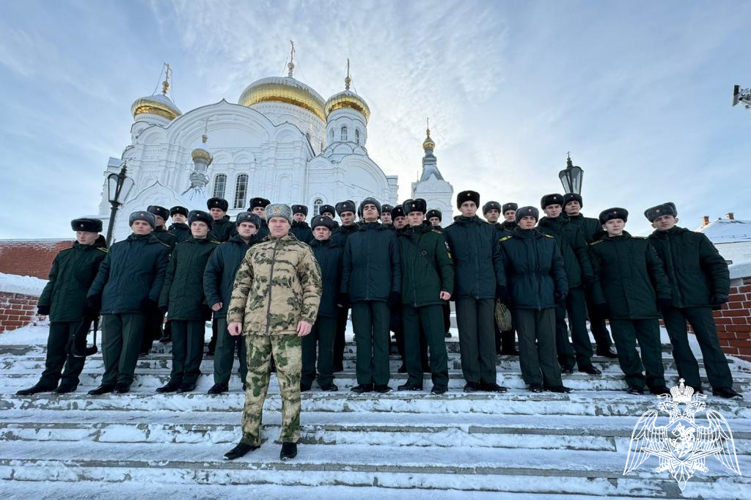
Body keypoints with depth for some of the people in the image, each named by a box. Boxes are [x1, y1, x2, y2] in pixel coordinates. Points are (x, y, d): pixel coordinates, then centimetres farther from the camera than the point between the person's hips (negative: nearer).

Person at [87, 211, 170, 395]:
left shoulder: (159, 249, 6)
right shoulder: (117, 247, 21)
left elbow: (161, 275, -2)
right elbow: (103, 271, 20)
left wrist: (152, 298, -13)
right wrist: (94, 293, 7)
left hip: (136, 304, -4)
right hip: (109, 303, 4)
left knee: (130, 343, -1)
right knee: (109, 343, 6)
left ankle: (124, 380, 10)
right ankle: (109, 380, 16)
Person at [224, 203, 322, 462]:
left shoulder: (301, 250, 7)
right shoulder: (254, 251, 17)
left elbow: (313, 285, 1)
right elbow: (241, 285, 15)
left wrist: (308, 316, -9)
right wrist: (234, 316, 6)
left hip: (288, 326, -3)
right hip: (255, 325, 3)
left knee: (289, 381, 1)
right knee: (255, 380, 10)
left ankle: (289, 438, 16)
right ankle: (250, 437, 25)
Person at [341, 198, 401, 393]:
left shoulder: (389, 235, 11)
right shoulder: (352, 238, 18)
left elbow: (396, 264, 6)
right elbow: (346, 266, 14)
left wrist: (395, 289, -5)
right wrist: (343, 291, 5)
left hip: (381, 293, -2)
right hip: (358, 293, 2)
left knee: (381, 337, 0)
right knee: (362, 338, 4)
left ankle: (381, 381, 7)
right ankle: (364, 381, 11)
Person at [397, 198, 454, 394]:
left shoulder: (435, 236, 5)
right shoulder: (402, 239, 15)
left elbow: (446, 263, 1)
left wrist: (447, 287, -10)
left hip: (431, 296, -3)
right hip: (408, 297, 4)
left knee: (436, 339, -2)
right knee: (411, 341, 8)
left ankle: (440, 381, 11)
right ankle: (414, 380, 20)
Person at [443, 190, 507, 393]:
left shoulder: (489, 229, 12)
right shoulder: (450, 231, 7)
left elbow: (497, 258, 11)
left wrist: (501, 284, 5)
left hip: (487, 288, 2)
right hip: (464, 289, -1)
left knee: (487, 333, 5)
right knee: (468, 334, 2)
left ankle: (488, 379, 14)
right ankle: (472, 379, 12)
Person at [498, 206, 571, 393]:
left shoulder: (549, 241, 12)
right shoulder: (507, 243, 3)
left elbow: (558, 266, 12)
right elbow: (502, 270, 1)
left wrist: (562, 288, 1)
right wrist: (504, 294, -6)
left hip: (546, 297, 3)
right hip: (521, 298, -2)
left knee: (548, 339, 5)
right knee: (527, 340, 3)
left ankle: (552, 381, 16)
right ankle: (534, 381, 14)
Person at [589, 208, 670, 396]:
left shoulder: (642, 243, 12)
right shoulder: (597, 248, 5)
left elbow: (656, 268, 11)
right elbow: (594, 276, 0)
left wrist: (664, 293, 2)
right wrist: (600, 301, -8)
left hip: (646, 302, 2)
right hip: (618, 305, -2)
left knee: (652, 344, 6)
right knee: (626, 346, 3)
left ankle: (657, 382, 19)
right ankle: (635, 382, 15)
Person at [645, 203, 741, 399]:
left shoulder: (696, 239, 8)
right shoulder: (649, 245, 5)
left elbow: (717, 264, 6)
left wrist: (720, 291, -4)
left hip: (697, 298, 0)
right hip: (669, 302, 0)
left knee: (710, 341, 1)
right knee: (679, 343, 4)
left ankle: (722, 385, 10)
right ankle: (690, 384, 11)